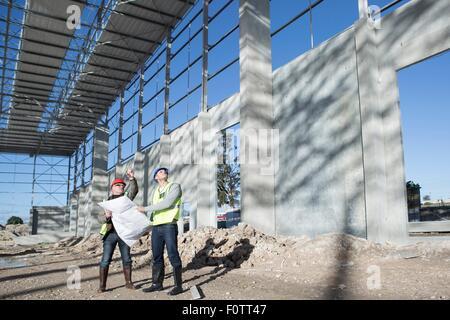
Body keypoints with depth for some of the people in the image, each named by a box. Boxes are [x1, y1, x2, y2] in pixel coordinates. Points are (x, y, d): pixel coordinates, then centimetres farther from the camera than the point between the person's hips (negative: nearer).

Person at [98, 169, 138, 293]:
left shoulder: (126, 197, 10)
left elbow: (134, 190, -10)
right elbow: (105, 218, 13)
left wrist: (132, 178, -26)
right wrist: (107, 216, -12)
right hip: (111, 233, 0)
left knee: (126, 259, 7)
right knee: (106, 260, -4)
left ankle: (128, 282, 16)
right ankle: (102, 285, 2)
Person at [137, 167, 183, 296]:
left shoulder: (175, 186, 0)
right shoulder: (155, 191, 19)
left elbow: (167, 203, -14)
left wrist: (145, 209, -10)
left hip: (169, 226, -6)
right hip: (156, 227, 6)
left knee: (173, 256, -4)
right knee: (157, 257, 8)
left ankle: (178, 286, 2)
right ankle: (157, 284, 17)